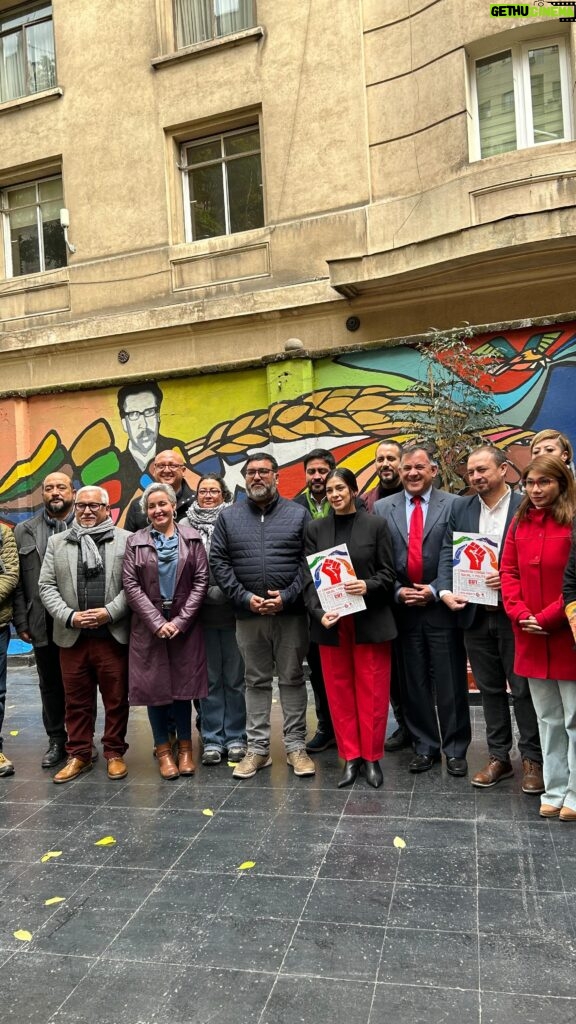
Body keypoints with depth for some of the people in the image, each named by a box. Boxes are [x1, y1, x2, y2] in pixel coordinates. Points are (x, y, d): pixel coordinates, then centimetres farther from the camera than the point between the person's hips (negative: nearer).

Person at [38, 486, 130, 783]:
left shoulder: (126, 540, 3)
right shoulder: (57, 542, 11)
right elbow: (46, 586, 6)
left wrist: (109, 612, -14)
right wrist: (69, 617, -8)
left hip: (114, 636, -2)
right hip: (72, 637, 2)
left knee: (116, 700, 7)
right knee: (76, 701, 11)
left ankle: (114, 753, 21)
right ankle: (78, 755, 24)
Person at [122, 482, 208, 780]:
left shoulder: (192, 538, 3)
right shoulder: (135, 541, 4)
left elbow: (200, 581, -1)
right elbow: (130, 584, -3)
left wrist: (180, 621, -9)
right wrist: (157, 622, -11)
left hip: (185, 625, 0)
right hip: (148, 626, 0)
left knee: (183, 685, 5)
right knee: (154, 686, 4)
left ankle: (185, 747, 19)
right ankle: (163, 750, 17)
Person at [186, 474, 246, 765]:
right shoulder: (187, 526, 5)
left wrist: (223, 590, -10)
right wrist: (204, 592, -5)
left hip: (232, 611, -1)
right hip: (201, 613, 1)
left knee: (235, 677, 6)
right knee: (209, 678, 9)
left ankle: (235, 737, 19)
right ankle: (212, 739, 19)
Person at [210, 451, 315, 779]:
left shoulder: (298, 514, 2)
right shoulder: (229, 517, 7)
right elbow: (219, 561, 3)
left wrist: (288, 596, -12)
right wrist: (244, 597, -8)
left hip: (291, 612, -1)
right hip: (248, 613, 2)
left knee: (292, 678, 7)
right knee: (256, 681, 11)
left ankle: (296, 746, 18)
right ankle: (258, 748, 20)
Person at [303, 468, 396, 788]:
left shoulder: (376, 525, 0)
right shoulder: (315, 529, 6)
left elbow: (388, 573, 0)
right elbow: (309, 577, 1)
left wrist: (368, 586, -20)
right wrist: (319, 612, -14)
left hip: (370, 620, -2)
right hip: (331, 622, 2)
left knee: (372, 692, 4)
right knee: (339, 691, 8)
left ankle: (372, 757, 19)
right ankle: (350, 757, 20)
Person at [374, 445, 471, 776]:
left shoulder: (454, 504, -1)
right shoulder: (383, 508, 6)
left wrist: (435, 590, -10)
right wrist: (397, 591, -6)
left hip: (443, 606, -2)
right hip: (403, 608, 3)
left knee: (450, 683, 4)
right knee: (415, 683, 11)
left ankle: (456, 749, 19)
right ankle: (425, 746, 24)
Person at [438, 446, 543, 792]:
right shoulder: (460, 508, 7)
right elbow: (448, 553, 4)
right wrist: (446, 590, -11)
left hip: (513, 614, -4)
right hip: (475, 614, 4)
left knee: (523, 688, 5)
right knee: (490, 688, 14)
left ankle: (533, 759, 20)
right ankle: (499, 756, 26)